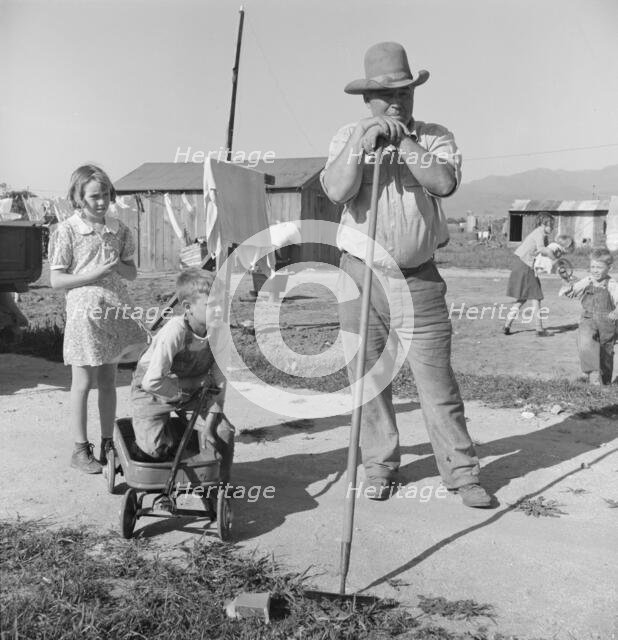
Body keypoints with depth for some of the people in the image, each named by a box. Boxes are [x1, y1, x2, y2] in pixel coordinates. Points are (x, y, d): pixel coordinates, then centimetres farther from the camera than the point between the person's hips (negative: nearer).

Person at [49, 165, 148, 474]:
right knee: (83, 383, 3)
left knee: (108, 381, 12)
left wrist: (117, 266, -11)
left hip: (115, 312, 4)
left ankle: (108, 445, 22)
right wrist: (94, 273, -18)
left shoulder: (119, 229, 6)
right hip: (85, 313, -4)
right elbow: (56, 280, -7)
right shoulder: (66, 231, -6)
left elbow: (132, 272, 11)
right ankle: (81, 450, 15)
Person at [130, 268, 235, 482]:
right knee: (156, 448, -19)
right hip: (153, 392, -5)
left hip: (192, 391, 5)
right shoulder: (175, 332, -32)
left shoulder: (218, 330, -16)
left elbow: (219, 380, -9)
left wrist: (209, 423, -14)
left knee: (223, 431, -9)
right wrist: (190, 385, -22)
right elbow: (152, 381, -33)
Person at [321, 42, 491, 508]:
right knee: (366, 379, 7)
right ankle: (380, 469, 21)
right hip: (360, 275, 1)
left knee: (437, 381, -1)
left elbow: (445, 183, -15)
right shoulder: (348, 137, 8)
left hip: (418, 279, -1)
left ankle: (461, 472, 11)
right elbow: (336, 191, -10)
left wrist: (403, 142, -14)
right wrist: (363, 145, -18)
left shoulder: (435, 137, 5)